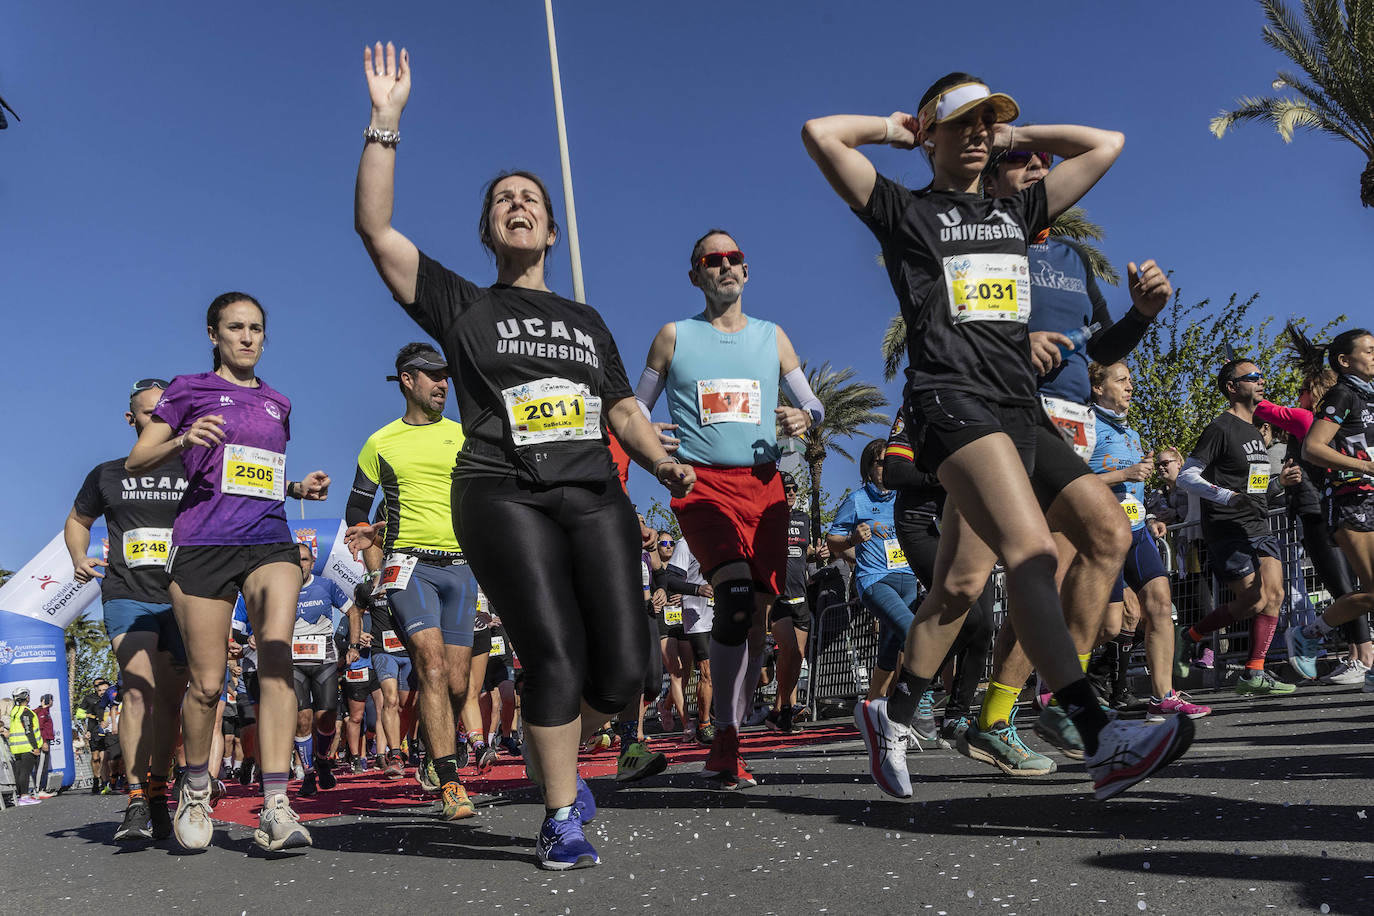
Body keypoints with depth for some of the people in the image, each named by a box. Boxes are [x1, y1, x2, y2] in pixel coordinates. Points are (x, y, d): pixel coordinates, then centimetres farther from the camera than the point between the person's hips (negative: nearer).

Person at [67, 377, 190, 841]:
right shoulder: (108, 475, 13)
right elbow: (77, 520, 28)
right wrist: (79, 558, 9)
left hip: (182, 598, 1)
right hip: (127, 595, -1)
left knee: (169, 699, 3)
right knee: (140, 686, -20)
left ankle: (158, 795, 16)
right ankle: (137, 803, -19)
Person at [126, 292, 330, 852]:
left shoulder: (276, 404, 21)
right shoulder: (189, 391, 9)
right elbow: (136, 462, 5)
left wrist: (301, 488, 10)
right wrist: (183, 440, -15)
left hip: (269, 538, 2)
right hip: (203, 542, -2)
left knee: (277, 654, -20)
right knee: (207, 683, -1)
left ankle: (275, 809, -22)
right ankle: (196, 791, 26)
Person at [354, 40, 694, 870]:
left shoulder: (587, 320, 22)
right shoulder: (462, 305, 11)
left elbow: (623, 408, 24)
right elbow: (376, 227, 2)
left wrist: (664, 464, 8)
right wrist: (386, 122, 0)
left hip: (597, 497, 4)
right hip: (504, 497, -3)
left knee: (624, 671, -4)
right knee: (553, 655, -14)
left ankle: (559, 762, 25)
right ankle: (561, 817, 4)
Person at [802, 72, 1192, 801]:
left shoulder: (1016, 211, 24)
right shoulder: (906, 211, 9)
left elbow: (1107, 145, 31)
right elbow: (820, 134, -1)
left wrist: (1017, 137, 28)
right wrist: (894, 129, 14)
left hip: (1019, 406, 7)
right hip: (952, 398, -6)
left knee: (961, 582, 5)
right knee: (1033, 553, -23)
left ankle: (893, 717, 20)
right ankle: (1101, 742, -29)